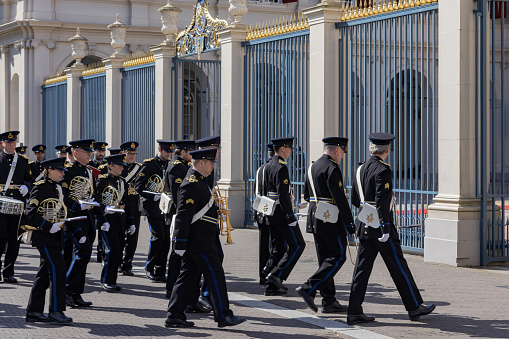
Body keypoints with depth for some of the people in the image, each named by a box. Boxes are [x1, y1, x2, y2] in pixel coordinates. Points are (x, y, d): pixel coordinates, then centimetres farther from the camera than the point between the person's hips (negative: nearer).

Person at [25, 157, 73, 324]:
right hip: (44, 237, -9)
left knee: (45, 273, 10)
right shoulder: (40, 188, -12)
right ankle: (56, 311, -8)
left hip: (54, 237, 9)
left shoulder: (57, 188, 15)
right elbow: (31, 213, -19)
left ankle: (34, 311, 15)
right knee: (58, 268, -13)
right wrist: (50, 227, -24)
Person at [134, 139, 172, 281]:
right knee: (158, 236, -13)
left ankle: (160, 272, 8)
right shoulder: (149, 164, -6)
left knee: (166, 238, 3)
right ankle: (149, 268, 2)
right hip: (153, 207, -6)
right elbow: (138, 185, -10)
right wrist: (153, 196, -18)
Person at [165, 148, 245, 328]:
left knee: (187, 276, 9)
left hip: (202, 239, 10)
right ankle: (223, 316, 2)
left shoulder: (198, 180, 16)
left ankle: (174, 316, 11)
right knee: (215, 275, -4)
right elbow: (183, 215, -21)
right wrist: (180, 244, -22)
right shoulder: (192, 185, -17)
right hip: (199, 242, -10)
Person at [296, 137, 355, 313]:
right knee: (338, 257, -3)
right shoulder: (332, 168, -14)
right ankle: (309, 288, -12)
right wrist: (349, 223, -16)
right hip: (331, 220, -9)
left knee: (325, 259, 10)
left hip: (315, 219, 9)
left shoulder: (313, 167, 14)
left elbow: (306, 196, 21)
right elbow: (339, 198, -19)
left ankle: (329, 301, 11)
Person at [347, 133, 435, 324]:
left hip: (364, 227, 8)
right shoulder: (383, 170, -15)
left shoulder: (361, 169, 10)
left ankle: (354, 312, 4)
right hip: (379, 226, -8)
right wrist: (385, 229, -21)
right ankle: (414, 307, 13)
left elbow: (355, 200, 16)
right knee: (398, 266, 3)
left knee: (362, 268, 6)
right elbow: (382, 202, -21)